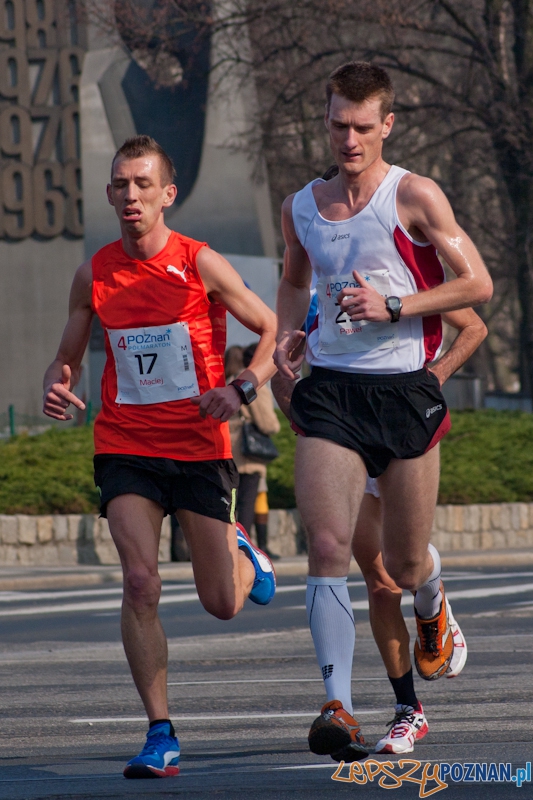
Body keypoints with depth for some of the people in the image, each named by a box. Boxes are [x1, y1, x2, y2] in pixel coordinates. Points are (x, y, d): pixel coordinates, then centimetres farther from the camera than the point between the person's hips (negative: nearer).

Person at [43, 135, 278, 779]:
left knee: (222, 604, 3)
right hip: (125, 449, 1)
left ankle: (242, 555, 41)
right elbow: (67, 358, 14)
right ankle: (161, 734, -10)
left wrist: (242, 389, -16)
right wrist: (55, 388, -9)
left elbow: (274, 332, 1)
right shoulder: (93, 275, 2)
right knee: (140, 583, -18)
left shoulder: (201, 265, -6)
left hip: (200, 448, -1)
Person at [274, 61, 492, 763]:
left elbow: (477, 284, -6)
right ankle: (337, 705, -17)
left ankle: (432, 603, 46)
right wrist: (287, 337, 8)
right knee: (327, 547, -15)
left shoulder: (414, 197, -6)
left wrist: (393, 307, -15)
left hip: (406, 390, -2)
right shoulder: (301, 208, 8)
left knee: (404, 566, 8)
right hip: (330, 390, 2)